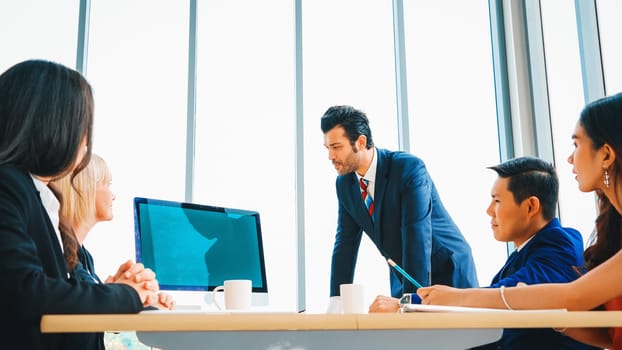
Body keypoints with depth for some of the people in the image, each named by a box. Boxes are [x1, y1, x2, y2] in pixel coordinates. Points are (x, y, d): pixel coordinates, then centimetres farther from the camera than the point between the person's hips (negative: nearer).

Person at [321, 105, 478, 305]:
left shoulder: (410, 168, -24)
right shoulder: (344, 183, -4)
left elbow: (417, 239, -29)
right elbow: (345, 243, -2)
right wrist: (336, 303, -9)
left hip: (447, 273, -5)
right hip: (404, 278, 5)